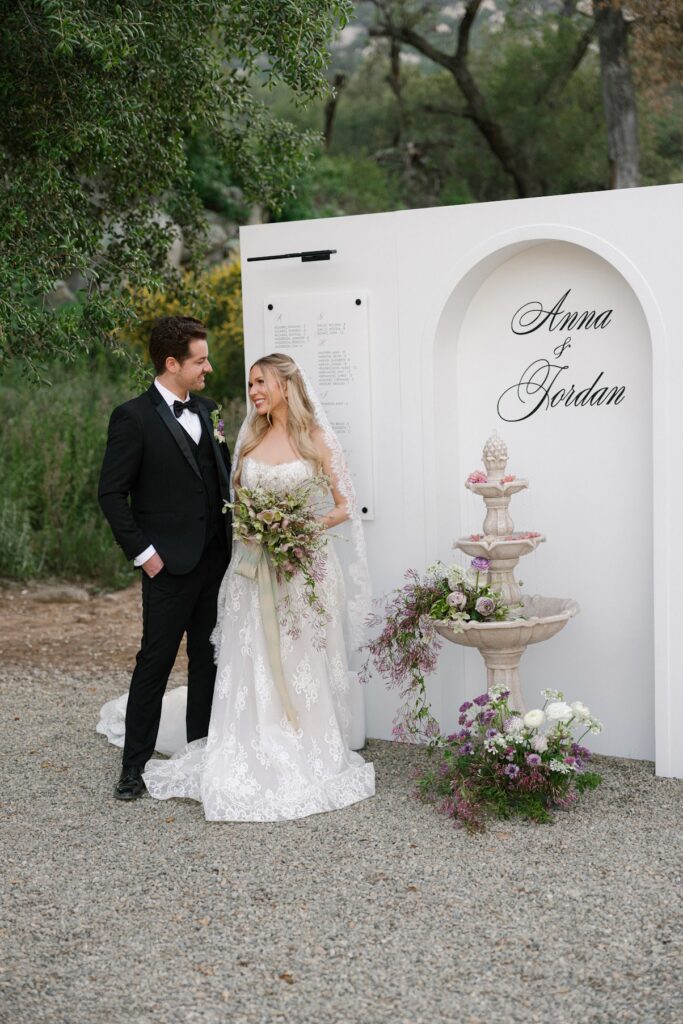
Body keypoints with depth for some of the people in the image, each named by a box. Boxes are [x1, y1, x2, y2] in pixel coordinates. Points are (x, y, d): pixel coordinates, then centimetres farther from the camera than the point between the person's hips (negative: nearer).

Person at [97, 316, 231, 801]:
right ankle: (135, 764, 12)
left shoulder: (206, 410, 10)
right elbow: (112, 493, -10)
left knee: (208, 660, 13)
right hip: (170, 565, -6)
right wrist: (143, 552, -13)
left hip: (216, 560, 6)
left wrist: (231, 538, 6)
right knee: (155, 662, 1)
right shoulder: (133, 417, -10)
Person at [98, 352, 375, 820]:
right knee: (252, 668, 3)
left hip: (305, 566, -3)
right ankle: (254, 762, 10)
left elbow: (346, 505, -1)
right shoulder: (250, 438, 10)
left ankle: (312, 760, 13)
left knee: (304, 665, 1)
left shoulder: (316, 438, -2)